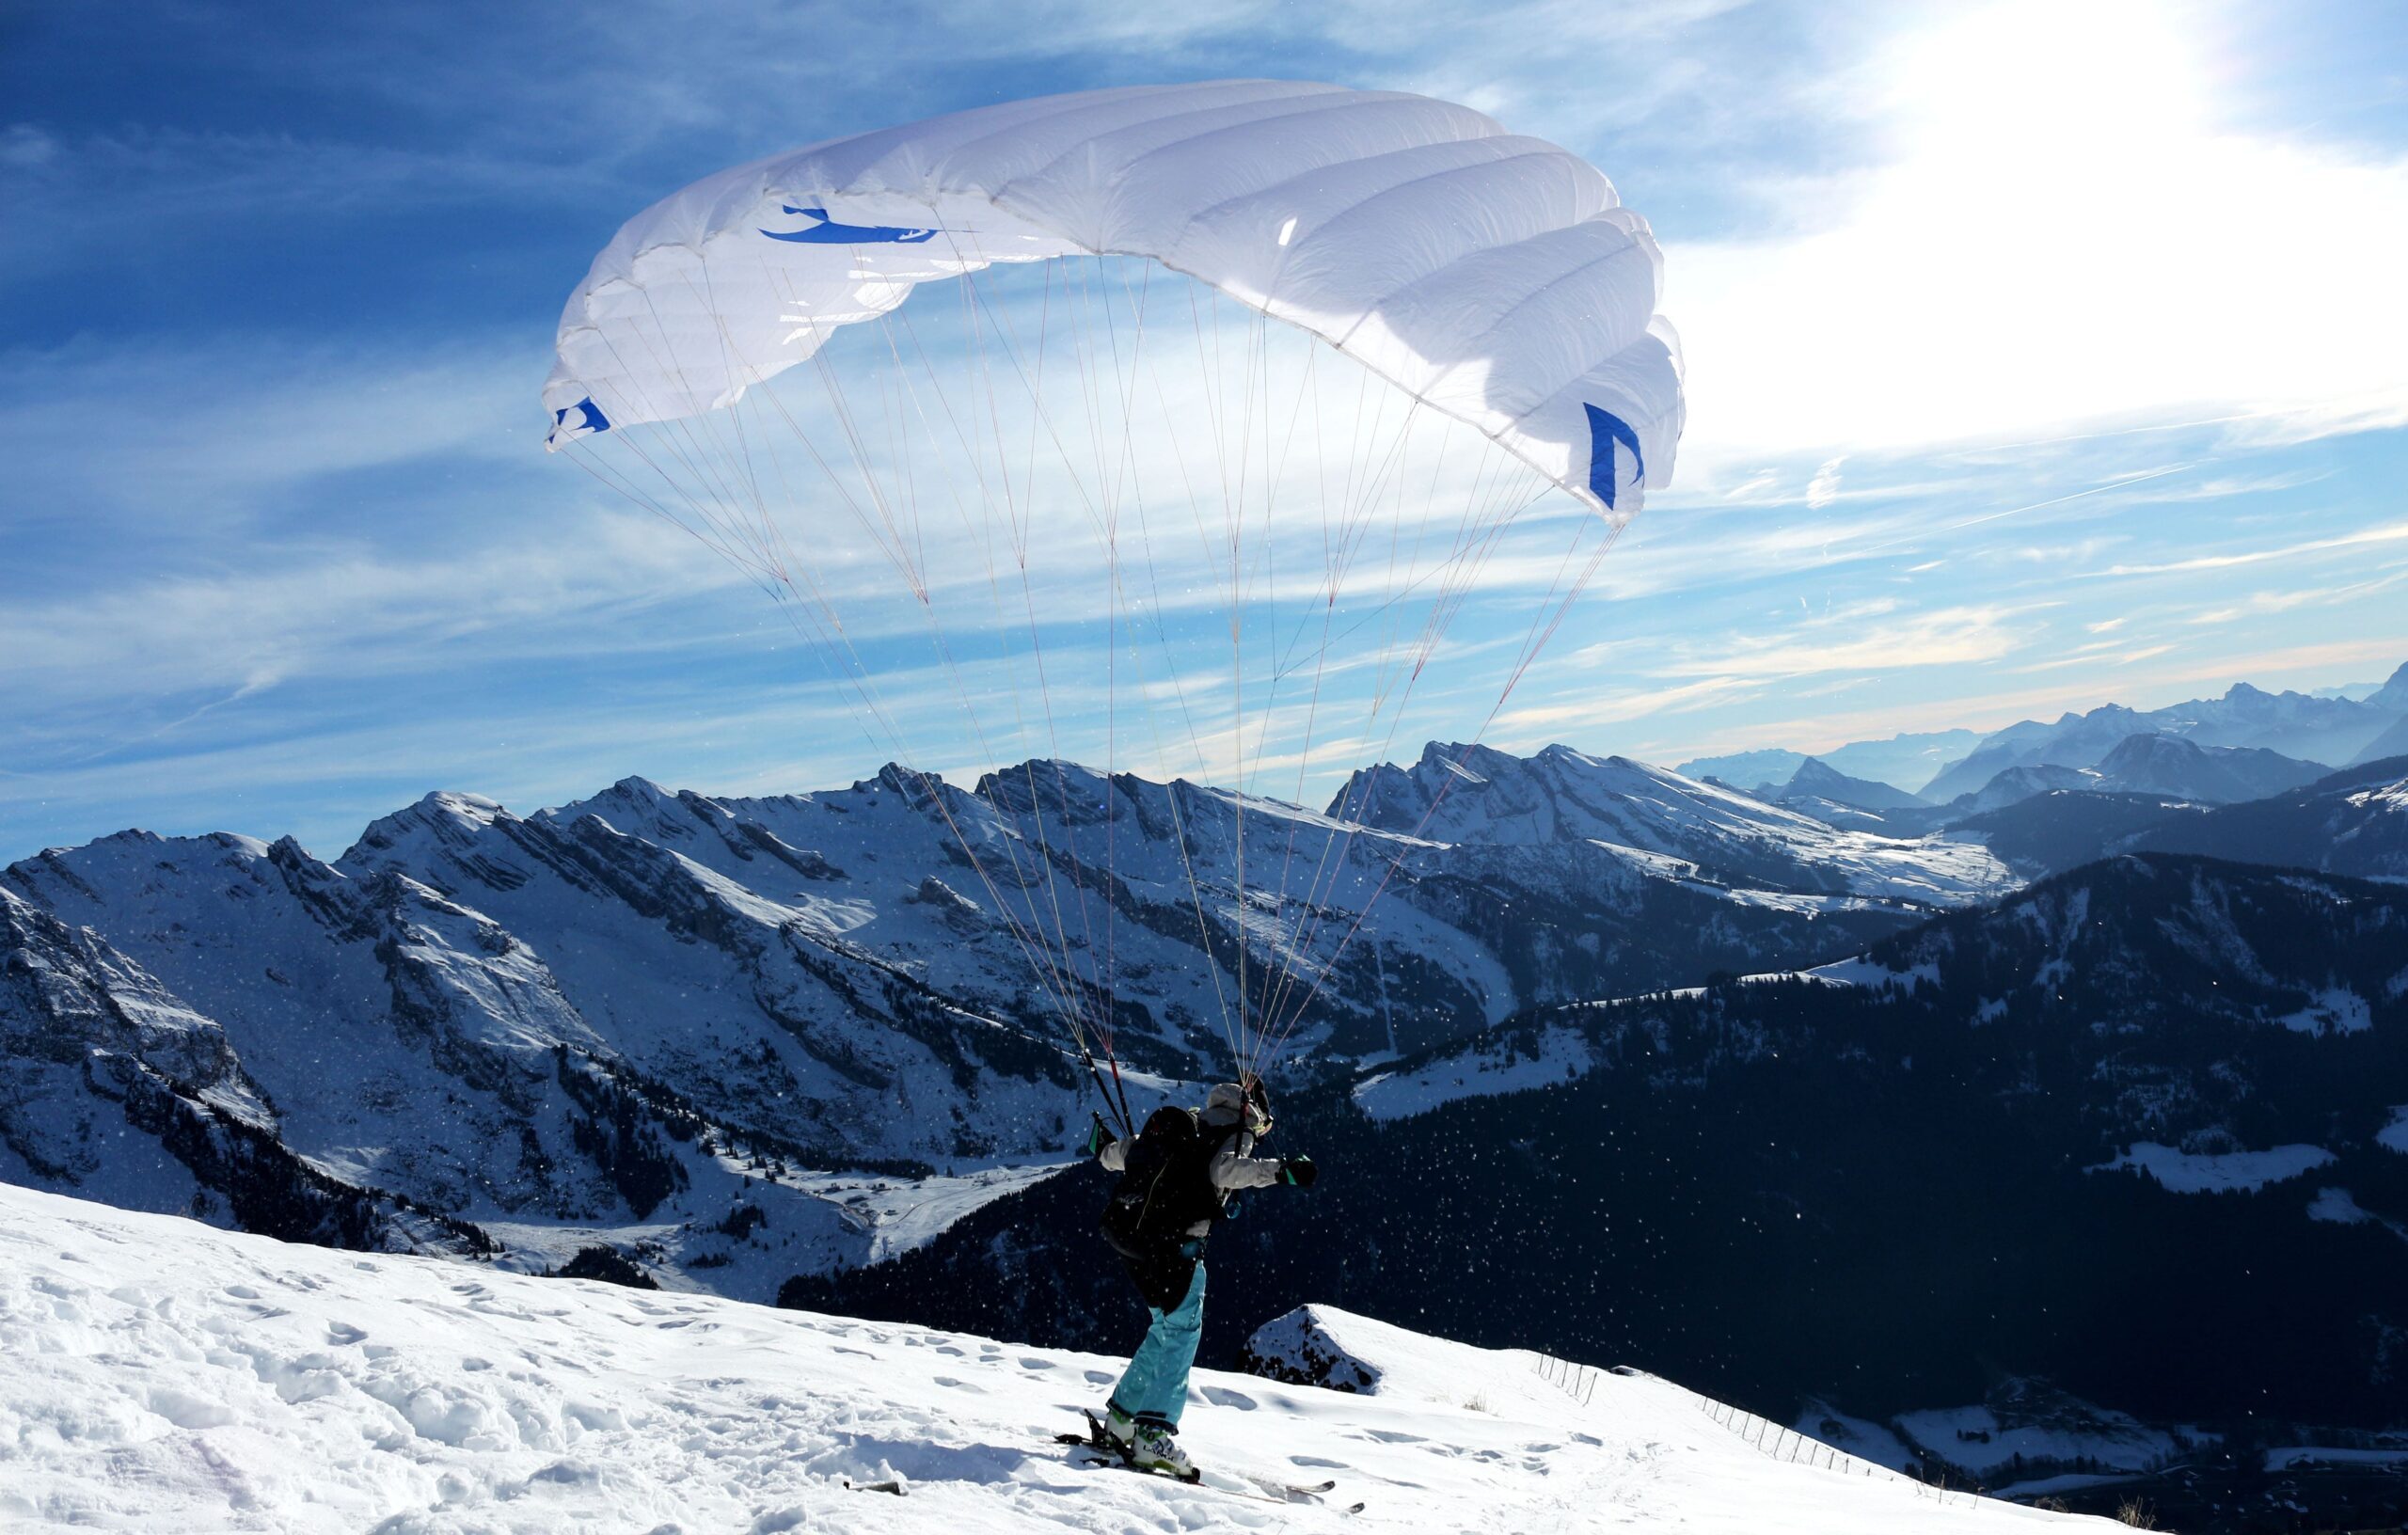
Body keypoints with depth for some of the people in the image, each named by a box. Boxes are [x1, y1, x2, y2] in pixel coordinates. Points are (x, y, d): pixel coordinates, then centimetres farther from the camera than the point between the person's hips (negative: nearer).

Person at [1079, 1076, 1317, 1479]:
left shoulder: (1183, 1124, 23)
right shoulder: (1237, 1132, 4)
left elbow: (1121, 1153, 29)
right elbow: (1224, 1170, -19)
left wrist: (1104, 1149, 51)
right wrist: (1280, 1170, -29)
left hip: (1126, 1234, 8)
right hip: (1173, 1243, -8)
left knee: (1165, 1329, 20)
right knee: (1180, 1331, -7)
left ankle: (1120, 1418, 24)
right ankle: (1154, 1434, -18)